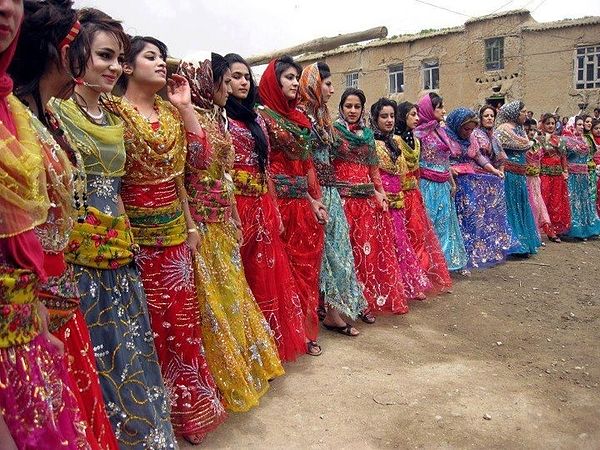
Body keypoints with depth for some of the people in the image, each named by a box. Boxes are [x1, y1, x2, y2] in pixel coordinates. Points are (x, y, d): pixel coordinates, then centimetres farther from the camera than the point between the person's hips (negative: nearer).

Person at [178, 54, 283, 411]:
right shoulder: (193, 118, -12)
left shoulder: (216, 117, 14)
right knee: (214, 298, 2)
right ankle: (226, 380, 19)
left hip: (224, 221, 9)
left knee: (231, 293, 18)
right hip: (204, 224, -9)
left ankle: (244, 366, 34)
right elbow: (199, 163, -30)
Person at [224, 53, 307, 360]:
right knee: (240, 279, 0)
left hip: (262, 206, 7)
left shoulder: (256, 119, 17)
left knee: (266, 276, 11)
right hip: (234, 205, -6)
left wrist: (274, 210, 13)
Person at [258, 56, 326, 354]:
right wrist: (274, 211, -17)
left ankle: (305, 331, 23)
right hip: (281, 202, -7)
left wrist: (315, 200, 7)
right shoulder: (263, 115, -5)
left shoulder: (299, 117, 16)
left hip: (304, 203, 7)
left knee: (307, 267, 11)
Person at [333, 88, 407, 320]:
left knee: (369, 247, 5)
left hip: (367, 198, 5)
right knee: (346, 248, -5)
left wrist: (379, 192, 6)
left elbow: (373, 167, 19)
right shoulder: (334, 131, 0)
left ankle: (367, 300, 15)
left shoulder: (368, 134, 16)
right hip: (343, 197, -5)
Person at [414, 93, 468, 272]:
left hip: (443, 185, 8)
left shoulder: (439, 130, 12)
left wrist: (452, 181, 20)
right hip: (428, 185, -8)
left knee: (445, 222, 14)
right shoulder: (420, 133, -11)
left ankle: (448, 260, 25)